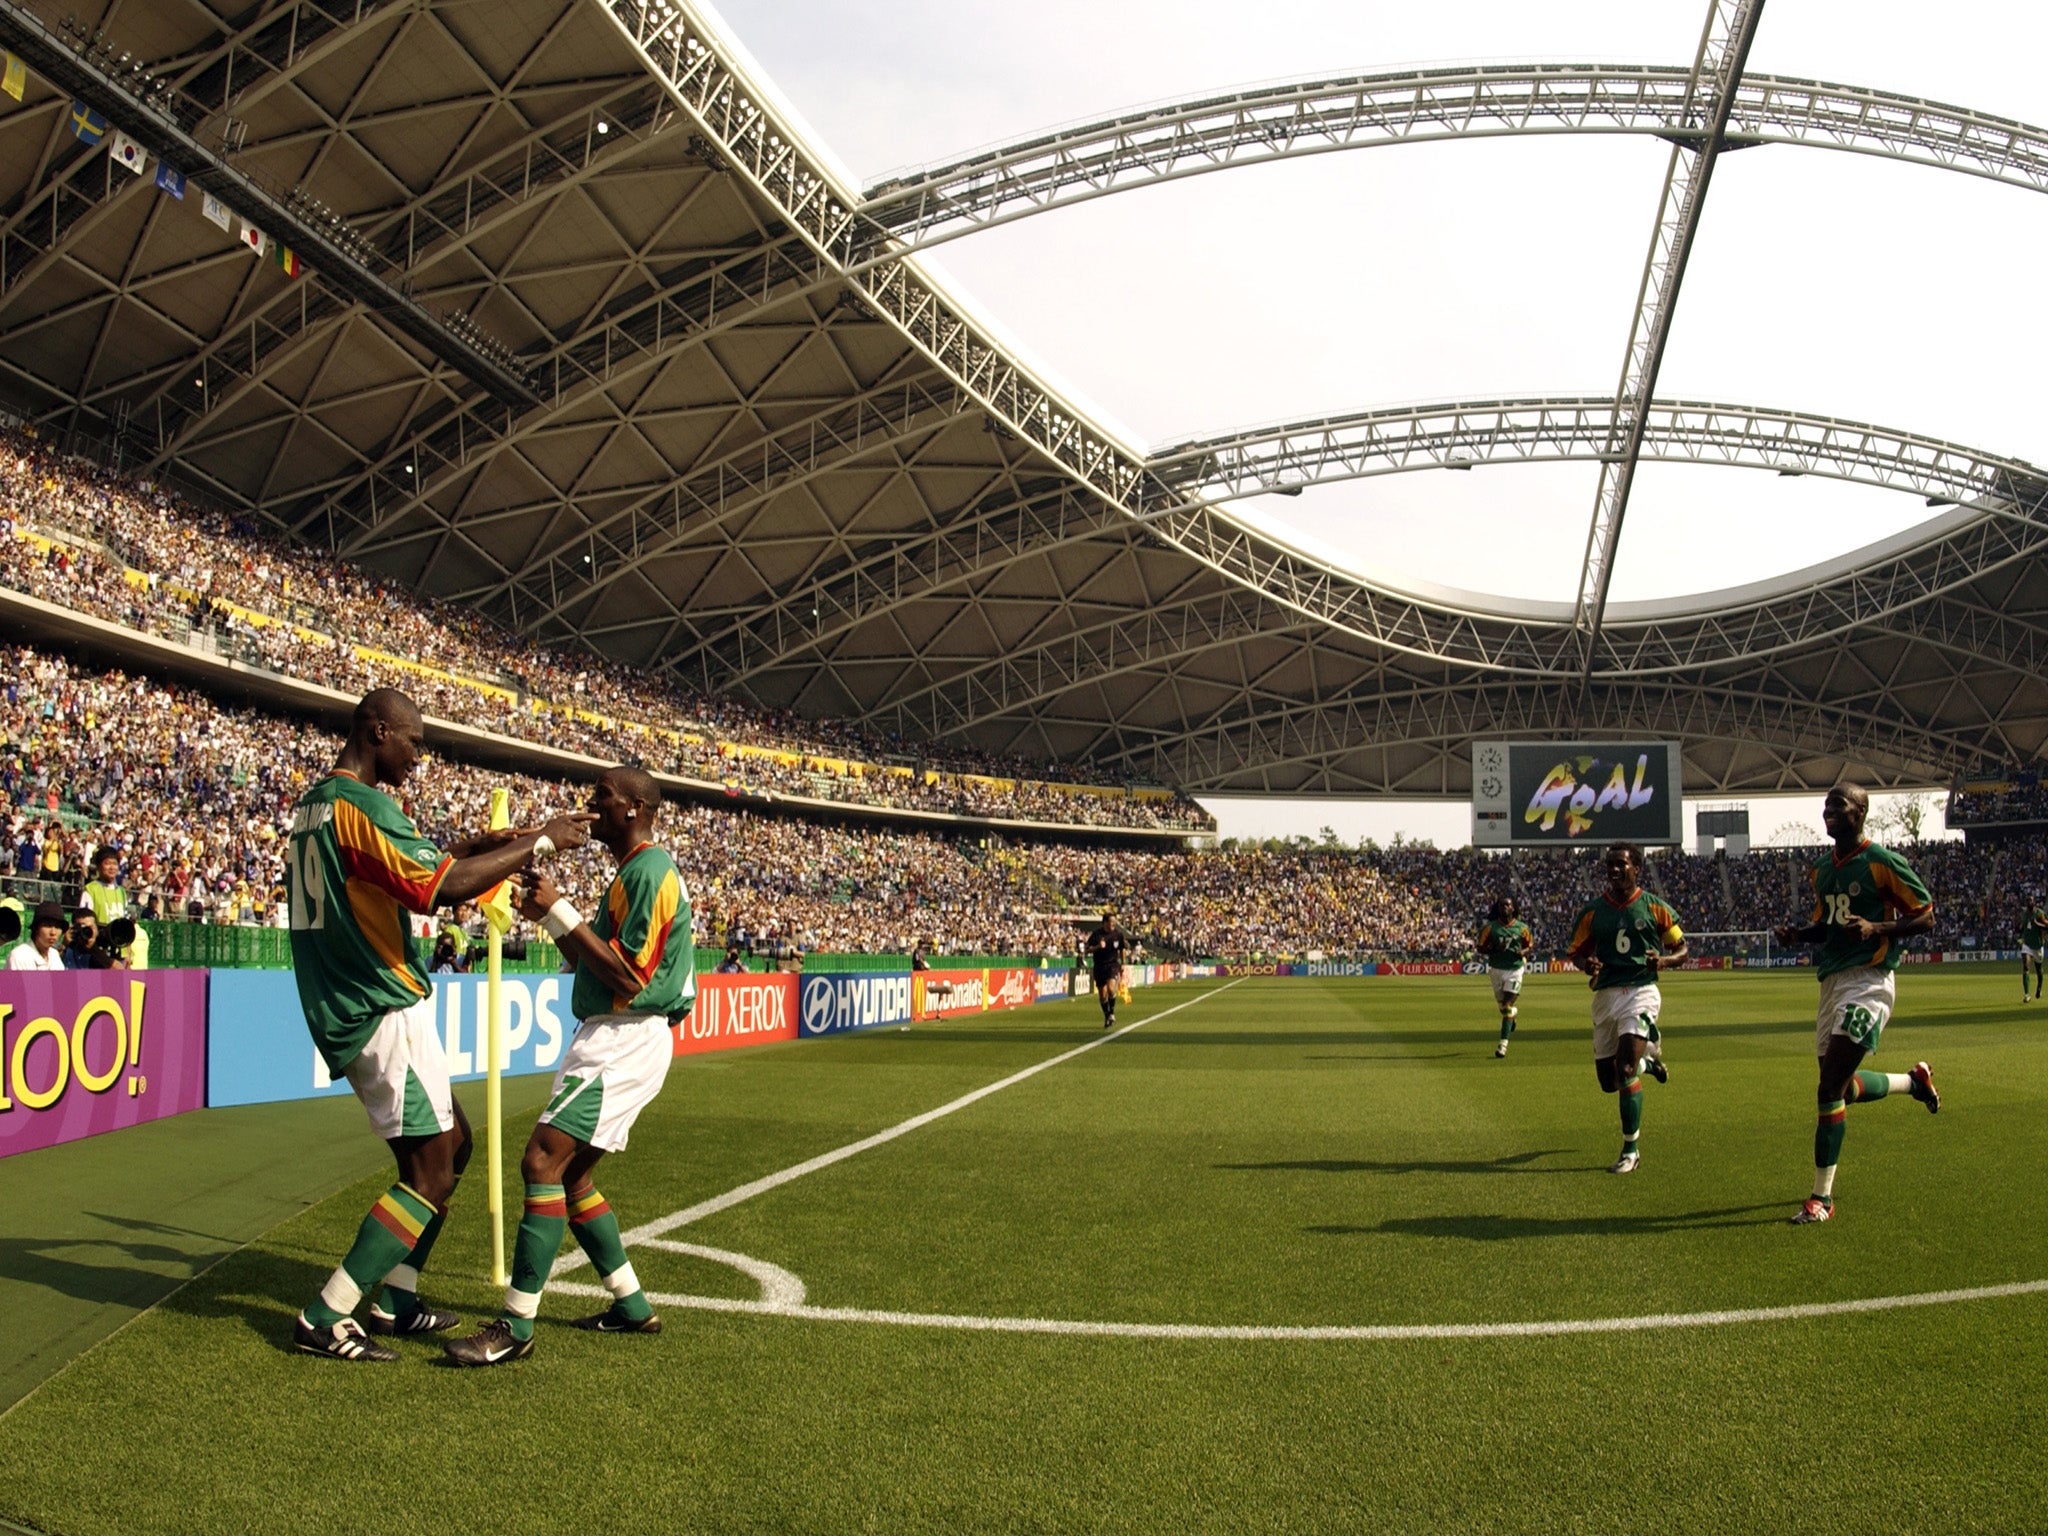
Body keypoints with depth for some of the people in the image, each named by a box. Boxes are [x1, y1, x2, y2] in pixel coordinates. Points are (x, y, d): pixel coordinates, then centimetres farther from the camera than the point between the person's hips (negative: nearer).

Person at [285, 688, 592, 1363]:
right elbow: (439, 886, -25)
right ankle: (325, 1319, -3)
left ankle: (396, 1301, 21)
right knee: (431, 1169, -6)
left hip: (347, 1011, 10)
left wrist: (487, 843, 16)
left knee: (450, 1142, 18)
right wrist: (538, 843, -17)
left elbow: (409, 863, 24)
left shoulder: (314, 802, 15)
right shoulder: (360, 803, -17)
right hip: (385, 1011, -10)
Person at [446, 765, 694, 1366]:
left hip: (624, 1042, -11)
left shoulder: (650, 870, -14)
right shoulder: (634, 871, 19)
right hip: (608, 1039, 11)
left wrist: (562, 912, -17)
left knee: (543, 1162, -16)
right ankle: (633, 1307, 22)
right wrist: (552, 917, 7)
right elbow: (594, 963, 21)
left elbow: (629, 978, -21)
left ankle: (516, 1325, -14)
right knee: (569, 1176, 14)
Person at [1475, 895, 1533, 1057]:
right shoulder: (1490, 927, -3)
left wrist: (1523, 952, -12)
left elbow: (1530, 945, 10)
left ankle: (1503, 1043, -12)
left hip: (1515, 970, -2)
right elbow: (1481, 948, -1)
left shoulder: (1521, 928, -2)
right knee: (1501, 1005, 14)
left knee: (1507, 1006, -11)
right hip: (1496, 970, 2)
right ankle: (1513, 1014, 52)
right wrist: (1494, 949, -20)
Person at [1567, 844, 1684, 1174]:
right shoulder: (1592, 911, 6)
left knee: (1625, 1070, -19)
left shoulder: (1655, 908, 1)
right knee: (1608, 1081, 9)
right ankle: (1646, 1058, 45)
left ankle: (1630, 1150, -7)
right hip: (1605, 995, 4)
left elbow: (1682, 948, 7)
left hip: (1641, 990, -4)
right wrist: (1587, 964, -12)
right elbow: (1576, 952, 11)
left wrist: (1663, 960, -15)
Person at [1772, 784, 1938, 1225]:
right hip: (1833, 980, 8)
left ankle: (1821, 1198, -8)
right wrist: (1798, 933, 3)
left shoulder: (1883, 863, -9)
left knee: (1832, 1087, -15)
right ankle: (1915, 1080, 44)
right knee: (1843, 1087, 15)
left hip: (1869, 980, -8)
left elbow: (1926, 917, -6)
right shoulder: (1822, 868, 13)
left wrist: (1876, 929, -22)